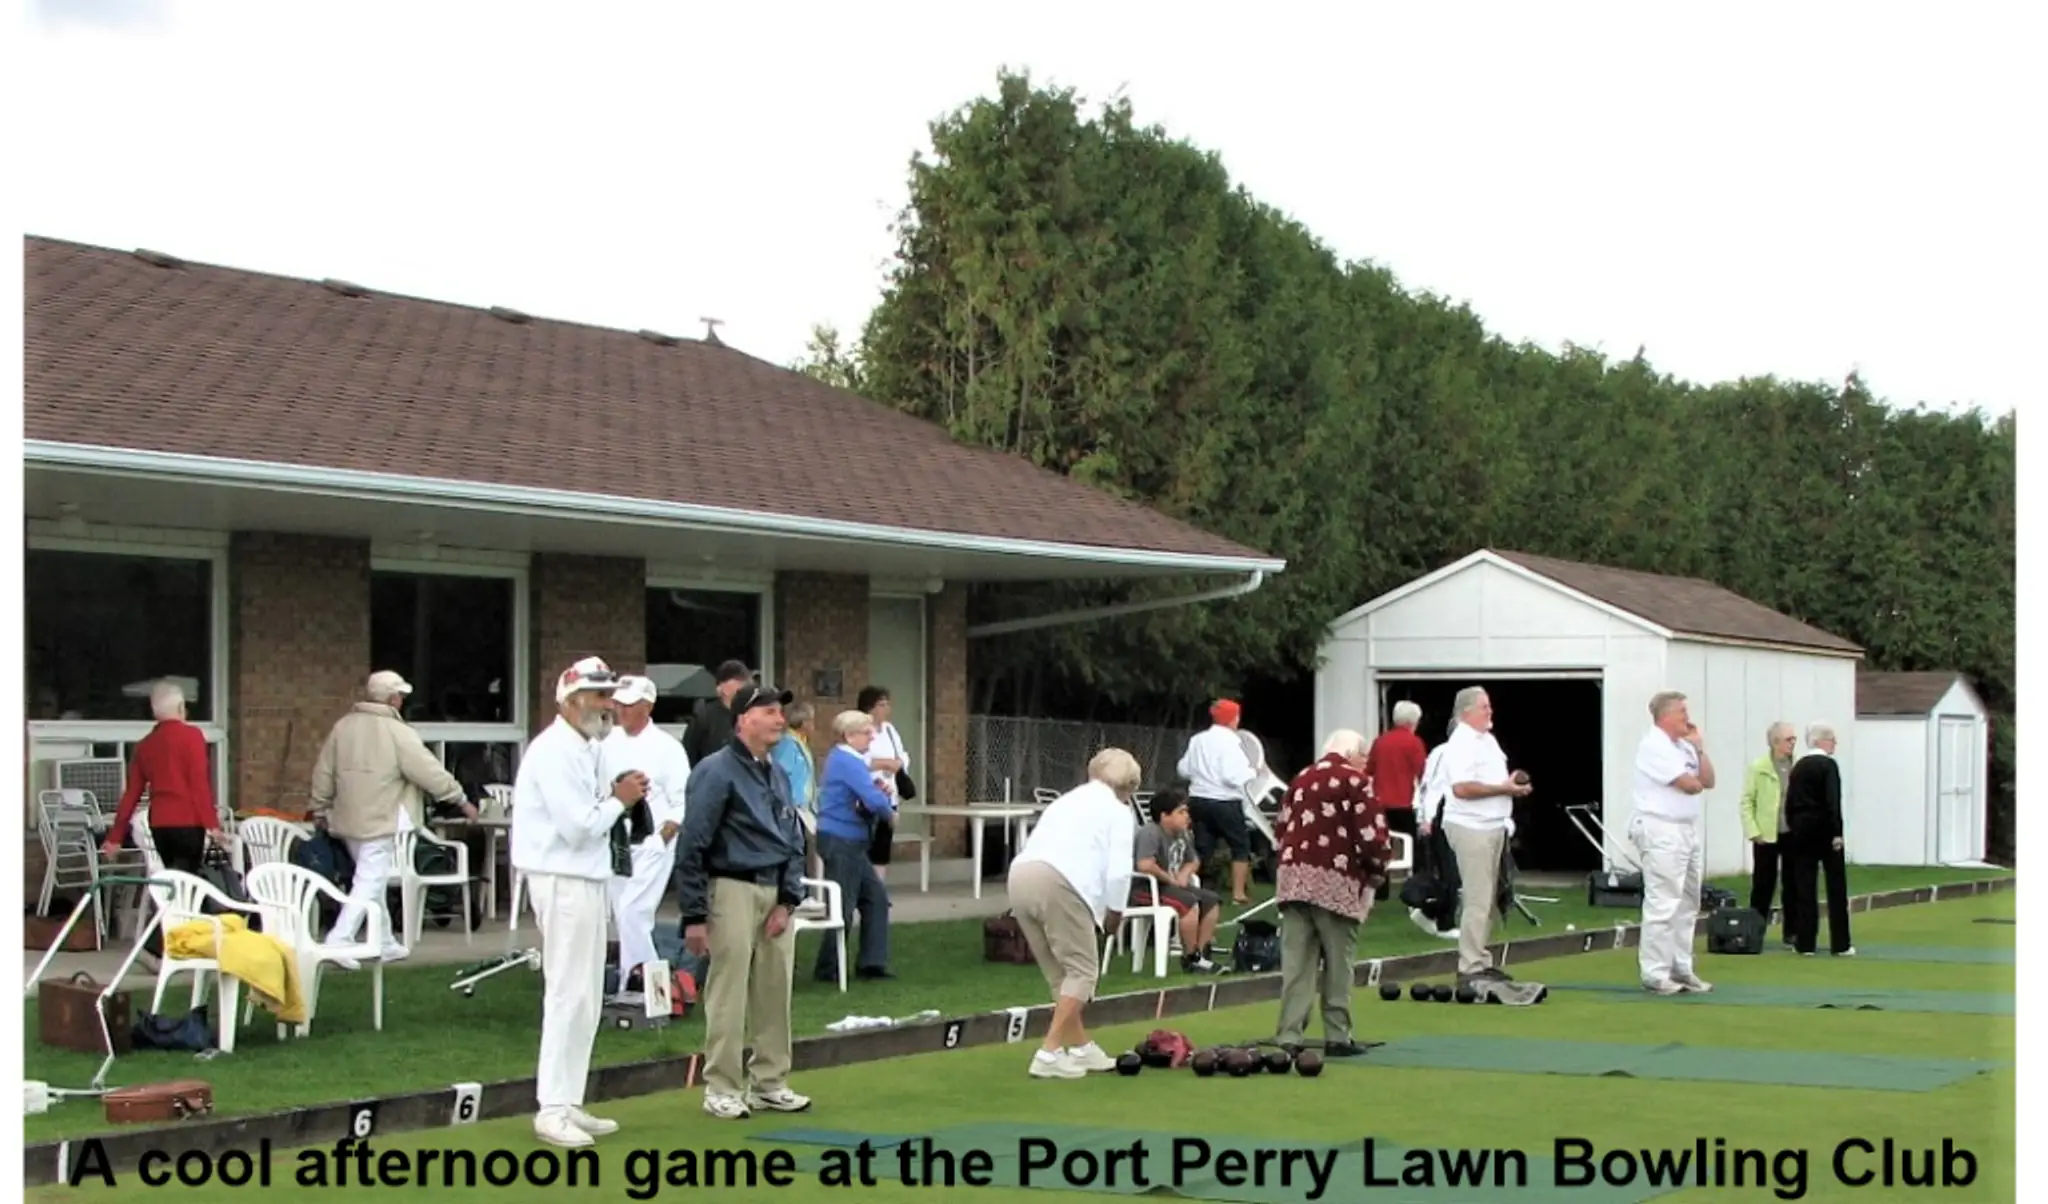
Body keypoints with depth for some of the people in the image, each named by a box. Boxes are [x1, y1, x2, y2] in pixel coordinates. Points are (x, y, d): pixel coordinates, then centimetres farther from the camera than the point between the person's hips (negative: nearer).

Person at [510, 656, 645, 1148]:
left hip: (588, 879, 10)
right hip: (563, 881, -10)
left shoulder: (584, 749, 16)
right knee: (569, 994, -9)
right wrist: (620, 799, -9)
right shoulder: (555, 751, -16)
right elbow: (577, 826, -22)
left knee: (585, 997, 13)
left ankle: (569, 1103, 19)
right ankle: (552, 1110, -6)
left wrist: (616, 796, 2)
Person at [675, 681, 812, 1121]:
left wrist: (787, 901, 5)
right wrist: (694, 915, -13)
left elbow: (795, 843, 18)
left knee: (775, 994, 10)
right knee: (729, 995, -3)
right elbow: (691, 848, -11)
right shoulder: (717, 772, -9)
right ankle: (722, 1089, 6)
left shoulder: (779, 776, 14)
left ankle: (769, 1082, 20)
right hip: (734, 891, -7)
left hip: (776, 893, 7)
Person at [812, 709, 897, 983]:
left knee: (875, 897, 11)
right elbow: (874, 802, -26)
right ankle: (829, 969, 7)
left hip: (850, 842, 10)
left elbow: (863, 795, 18)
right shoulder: (848, 762, -17)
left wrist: (881, 790, -3)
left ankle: (871, 963, 13)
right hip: (841, 840, -10)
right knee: (843, 906, -2)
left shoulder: (843, 759, 14)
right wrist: (889, 813, -5)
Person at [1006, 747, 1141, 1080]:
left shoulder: (1066, 801, 34)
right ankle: (1050, 1053, -5)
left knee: (1060, 973, 18)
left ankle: (1081, 1047, 26)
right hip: (1058, 882, -7)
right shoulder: (1118, 811, 14)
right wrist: (1114, 911, 17)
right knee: (1082, 970, 2)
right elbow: (1118, 870, 1)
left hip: (1020, 875, 7)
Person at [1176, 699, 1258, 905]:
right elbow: (1232, 775, -22)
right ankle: (1238, 893, 6)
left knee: (1201, 848, 10)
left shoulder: (1197, 739, 7)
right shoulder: (1230, 741, -14)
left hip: (1199, 799, 6)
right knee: (1241, 846, 9)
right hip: (1224, 802, -6)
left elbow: (1184, 769, 9)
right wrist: (1252, 774, -5)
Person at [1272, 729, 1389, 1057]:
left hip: (1292, 874, 5)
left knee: (1296, 962, 3)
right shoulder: (1354, 781, -1)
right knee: (1338, 962, 5)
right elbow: (1371, 835, -7)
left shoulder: (1300, 779, 18)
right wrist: (1374, 877, 6)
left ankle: (1289, 1036, -2)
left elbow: (1283, 829, 17)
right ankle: (1337, 1037, 8)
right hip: (1335, 881, -5)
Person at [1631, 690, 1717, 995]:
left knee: (1687, 906, 13)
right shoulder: (1653, 746, -13)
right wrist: (1695, 781, 6)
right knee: (1662, 906, -10)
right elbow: (1690, 785, -17)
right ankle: (1655, 975, -9)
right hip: (1661, 832, -10)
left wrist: (1700, 748, 4)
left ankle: (1681, 970, 19)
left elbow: (1708, 781, 10)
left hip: (1688, 830, 10)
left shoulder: (1684, 746, 16)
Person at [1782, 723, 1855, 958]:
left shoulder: (1797, 766, 8)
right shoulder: (1828, 764, -10)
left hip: (1801, 832, 5)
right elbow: (1833, 801, -17)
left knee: (1804, 889, 5)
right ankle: (1840, 944, 2)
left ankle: (1805, 943, 3)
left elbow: (1789, 802, 7)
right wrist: (1837, 833, -15)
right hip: (1825, 830, -5)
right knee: (1836, 887, 2)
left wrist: (1794, 828, 12)